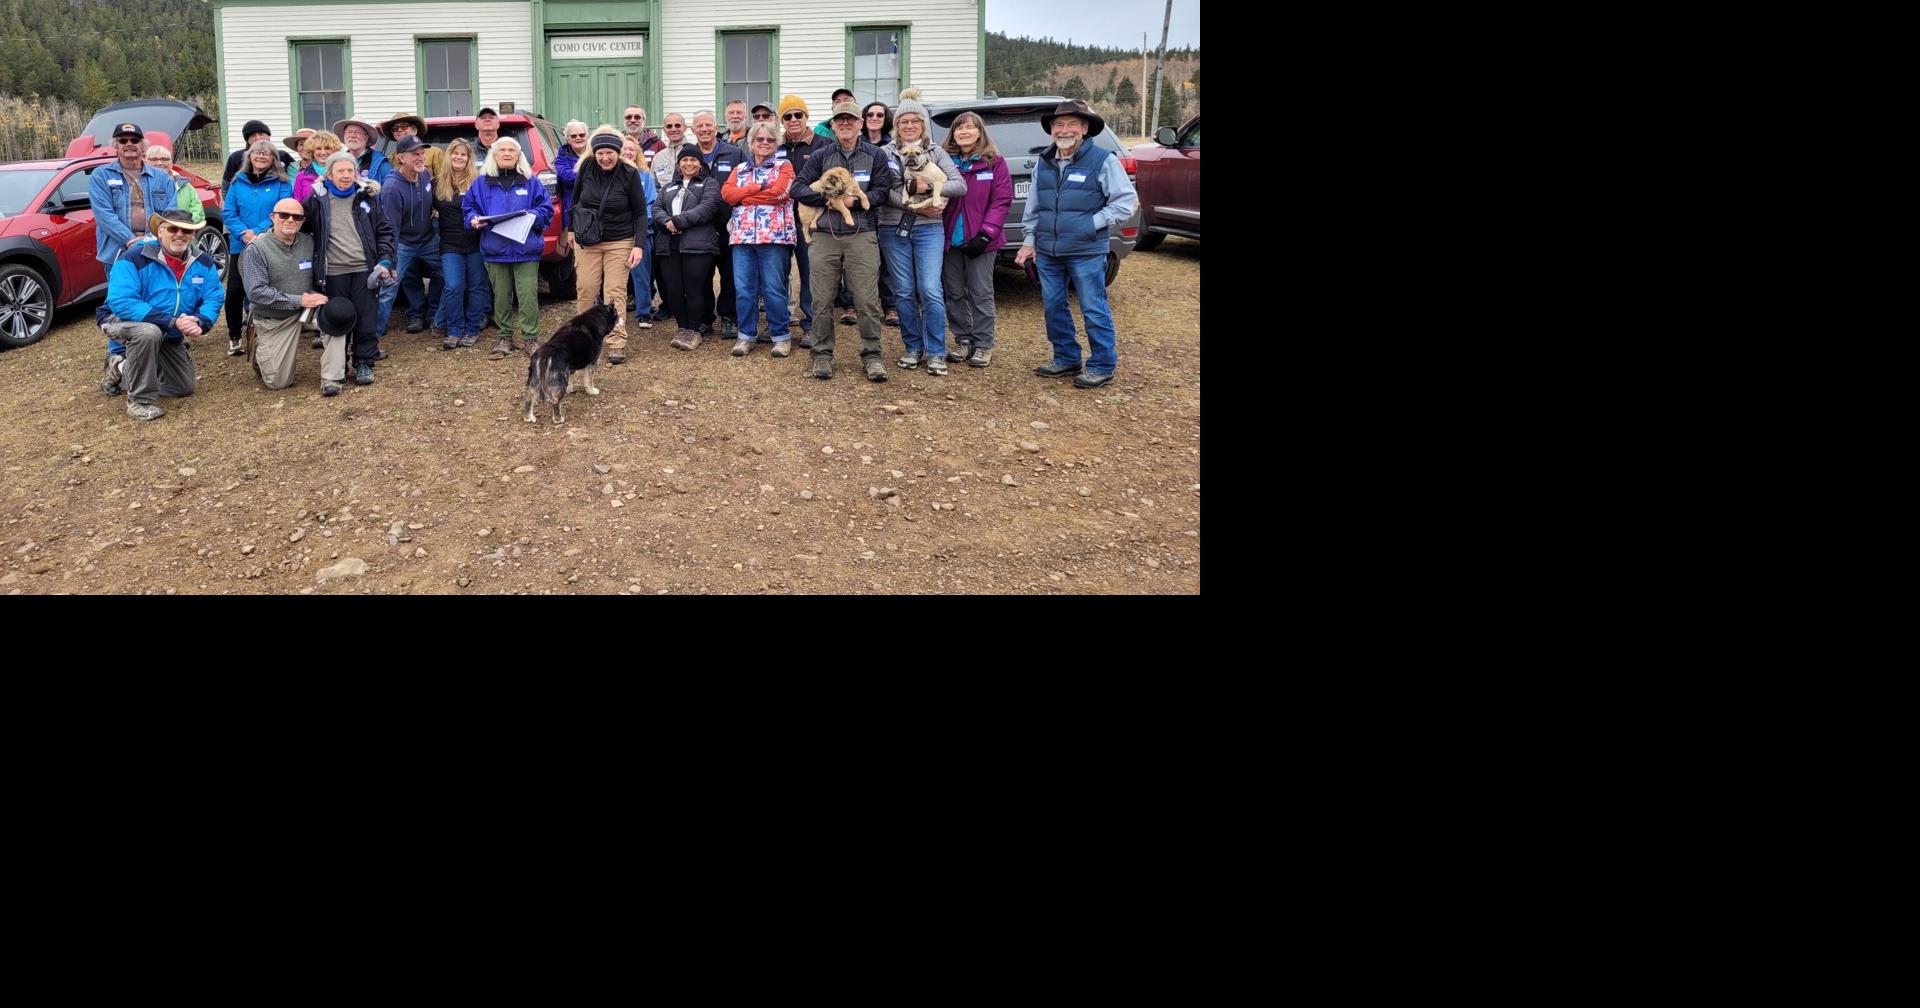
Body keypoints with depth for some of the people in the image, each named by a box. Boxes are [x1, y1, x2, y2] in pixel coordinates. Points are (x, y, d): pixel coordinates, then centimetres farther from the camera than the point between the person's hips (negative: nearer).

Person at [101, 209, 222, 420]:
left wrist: (201, 323, -34)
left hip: (169, 338, 6)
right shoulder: (135, 258, -26)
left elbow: (213, 299, -10)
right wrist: (172, 321, -39)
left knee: (184, 388, 10)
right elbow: (121, 302, -34)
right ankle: (139, 400, -24)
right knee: (148, 332, -41)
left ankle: (122, 370, 33)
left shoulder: (203, 263, -8)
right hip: (126, 324, -6)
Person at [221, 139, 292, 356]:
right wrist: (244, 233, -15)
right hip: (240, 246, 2)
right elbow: (228, 213, 3)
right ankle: (234, 336, 13)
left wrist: (258, 232, -19)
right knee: (234, 292, -3)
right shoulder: (238, 182, 9)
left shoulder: (281, 183, 1)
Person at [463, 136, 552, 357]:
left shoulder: (531, 182, 7)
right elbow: (469, 208, 14)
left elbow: (546, 209, 5)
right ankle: (505, 337, 18)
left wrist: (532, 215, -14)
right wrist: (474, 220, -6)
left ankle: (530, 337, 3)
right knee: (501, 297, 7)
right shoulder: (482, 183, 10)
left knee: (528, 295, -7)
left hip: (526, 249, -2)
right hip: (495, 250, 2)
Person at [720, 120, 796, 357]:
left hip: (774, 235, -4)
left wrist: (743, 197, -3)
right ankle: (746, 335, 12)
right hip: (742, 236, 4)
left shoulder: (784, 167, 7)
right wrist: (758, 187, -9)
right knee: (744, 289, 3)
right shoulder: (740, 170, 19)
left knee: (774, 289, -3)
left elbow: (779, 192, -11)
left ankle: (781, 336, 6)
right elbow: (726, 193, 2)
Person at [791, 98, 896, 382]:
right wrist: (828, 198, -11)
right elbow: (798, 188, 3)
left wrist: (854, 201, -13)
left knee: (868, 300, -4)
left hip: (861, 236, -1)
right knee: (822, 300, 3)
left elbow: (883, 191, -1)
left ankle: (872, 355, 6)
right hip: (825, 236, 2)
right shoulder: (820, 156, 10)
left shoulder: (875, 156, 7)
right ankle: (822, 355, 14)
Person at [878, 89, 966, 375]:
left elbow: (960, 186, -3)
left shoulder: (936, 153, 8)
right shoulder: (884, 153, 4)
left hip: (928, 228, -1)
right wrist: (913, 204, -15)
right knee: (904, 292, 5)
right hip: (893, 230, 1)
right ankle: (913, 347, 17)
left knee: (930, 291, -9)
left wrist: (927, 187, -15)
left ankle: (936, 353, -1)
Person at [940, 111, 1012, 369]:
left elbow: (1002, 200, -7)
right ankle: (963, 340, 20)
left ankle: (983, 345, 8)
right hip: (950, 239, 3)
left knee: (981, 293, 1)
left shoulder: (994, 162, -3)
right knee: (955, 293, 9)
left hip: (979, 241, -3)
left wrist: (985, 234, -14)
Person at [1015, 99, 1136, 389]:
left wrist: (1093, 224, -12)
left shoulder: (1103, 160, -7)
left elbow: (1126, 201, -7)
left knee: (1093, 310, -2)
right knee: (1054, 307, 12)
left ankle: (1102, 366, 9)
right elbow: (1033, 206, 18)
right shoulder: (1043, 163, 11)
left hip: (1086, 253, -6)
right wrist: (1030, 239, 12)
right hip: (1048, 253, 6)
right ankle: (1066, 358, 26)